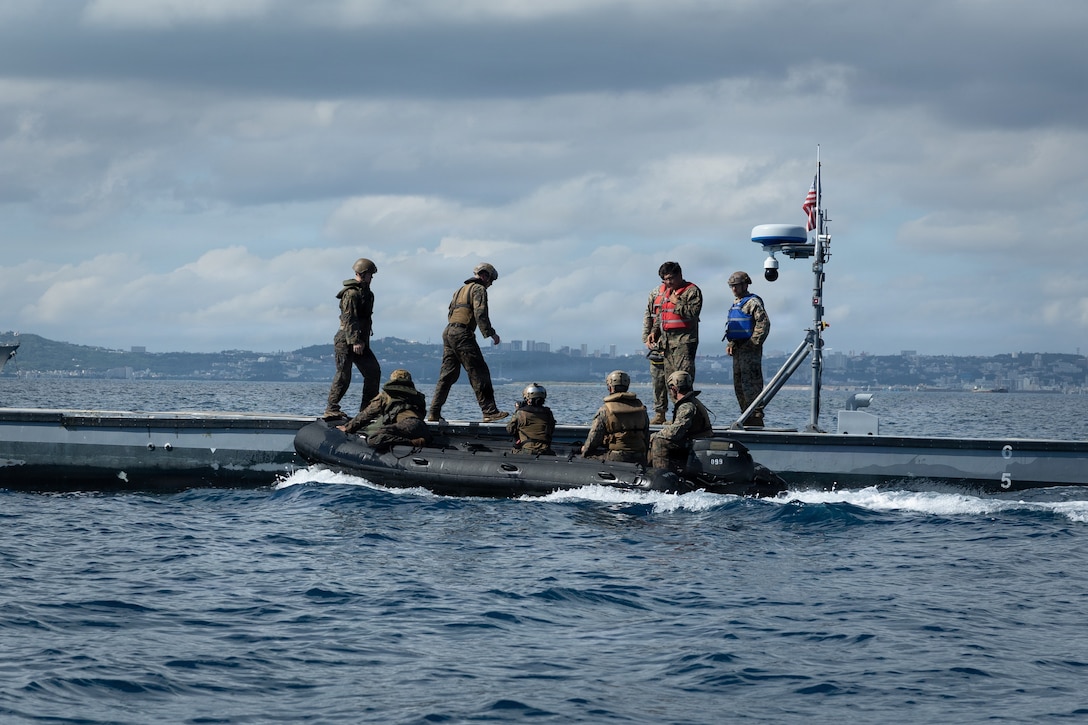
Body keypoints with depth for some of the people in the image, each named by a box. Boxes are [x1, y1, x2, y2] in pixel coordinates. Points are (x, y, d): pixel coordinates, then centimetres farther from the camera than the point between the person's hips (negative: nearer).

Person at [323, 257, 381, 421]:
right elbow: (349, 319, -21)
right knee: (343, 375, -8)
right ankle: (331, 409, -2)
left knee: (373, 371, 7)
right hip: (346, 341, -10)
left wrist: (363, 341, 19)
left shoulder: (365, 292, 17)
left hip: (359, 341, 10)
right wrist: (355, 341, -26)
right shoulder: (351, 293, -14)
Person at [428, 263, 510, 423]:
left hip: (448, 332, 9)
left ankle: (434, 413, 7)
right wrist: (490, 333, -16)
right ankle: (489, 411, -14)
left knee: (447, 375, 10)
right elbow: (480, 313, -15)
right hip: (462, 334, -9)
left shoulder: (461, 290, 26)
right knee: (479, 374, -9)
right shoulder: (479, 289, -2)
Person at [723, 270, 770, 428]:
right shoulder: (736, 304, 19)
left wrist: (752, 345, -19)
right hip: (738, 350, 10)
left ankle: (756, 419, -14)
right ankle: (747, 419, 15)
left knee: (750, 385, -13)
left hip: (750, 351, -10)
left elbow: (764, 325, -17)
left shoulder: (753, 302, -9)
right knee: (739, 386, 11)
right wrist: (730, 344, 13)